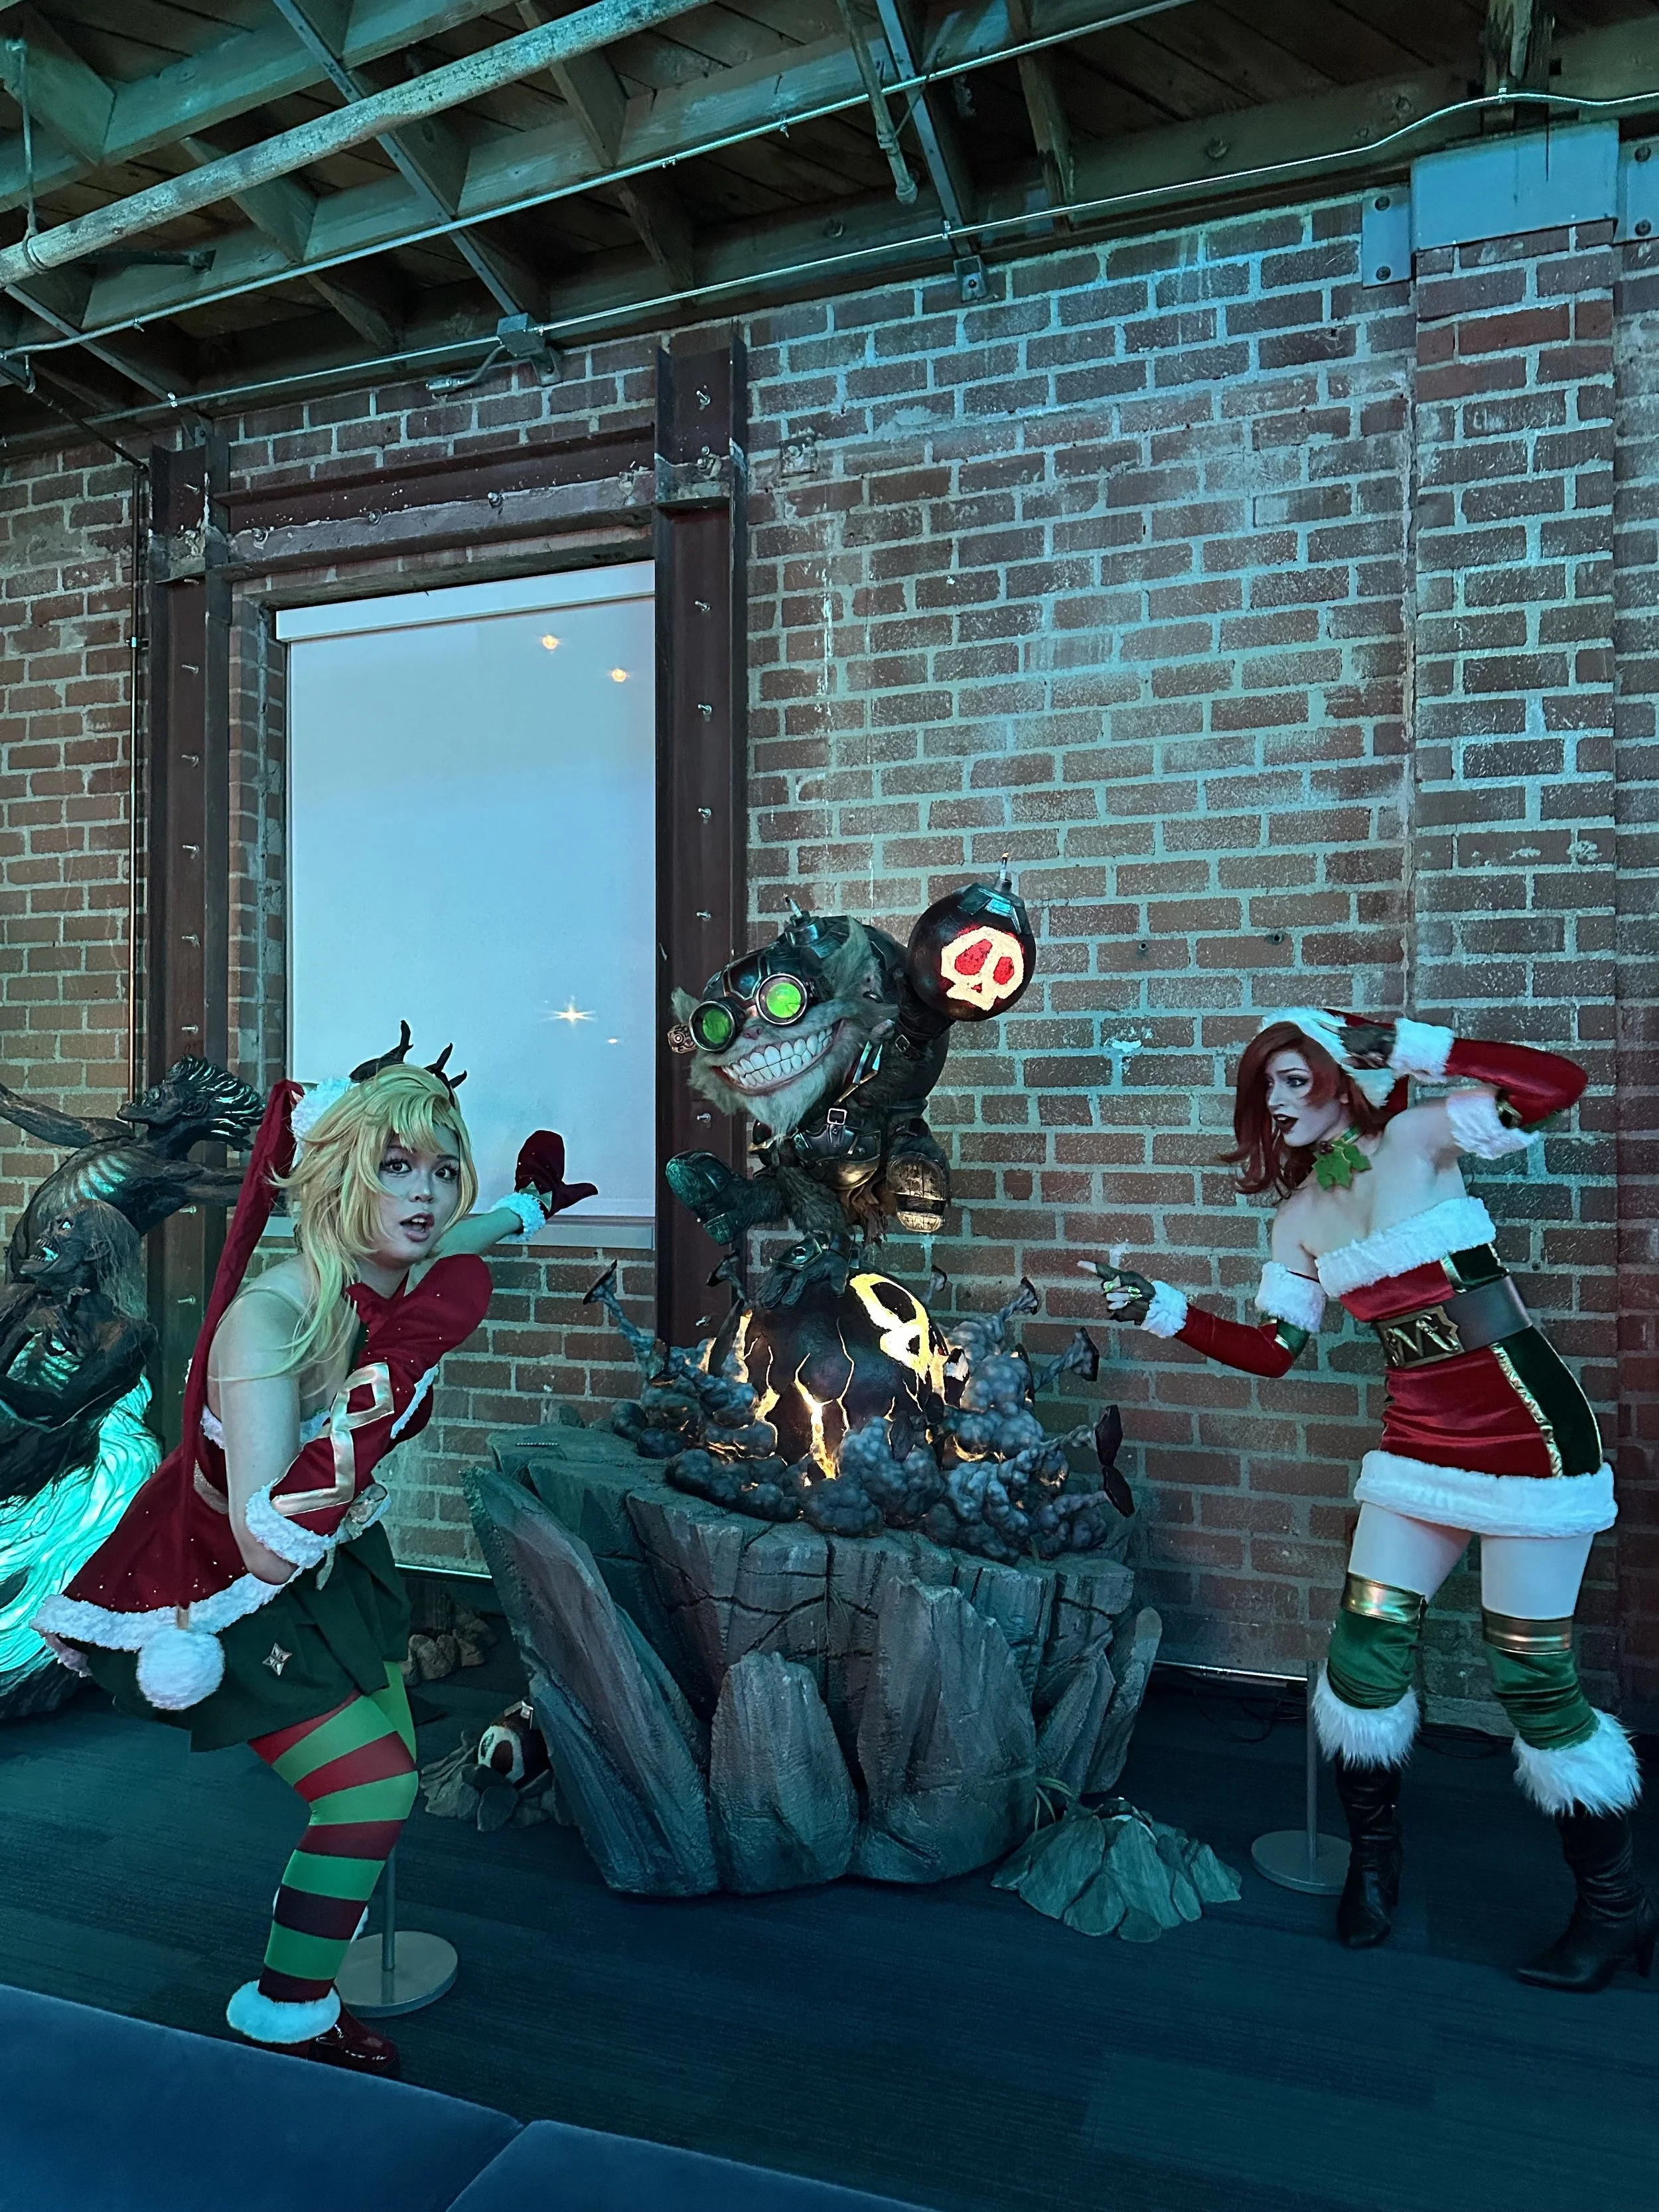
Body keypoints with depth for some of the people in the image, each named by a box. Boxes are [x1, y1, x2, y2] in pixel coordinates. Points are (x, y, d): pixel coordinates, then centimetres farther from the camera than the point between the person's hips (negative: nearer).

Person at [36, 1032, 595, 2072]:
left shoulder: (406, 1277, -16)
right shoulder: (269, 1319, -38)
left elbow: (461, 1232, 12)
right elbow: (267, 1545, -46)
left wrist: (534, 1202, 30)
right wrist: (395, 1369, -50)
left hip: (333, 1559, 7)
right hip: (231, 1594, -7)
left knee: (387, 1766, 17)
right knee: (372, 1787, -8)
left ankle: (322, 1929, 45)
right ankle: (285, 2018, 17)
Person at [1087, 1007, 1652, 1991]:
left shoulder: (1419, 1139, -10)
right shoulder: (1301, 1216, 6)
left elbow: (1558, 1081, -24)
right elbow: (1274, 1349, 9)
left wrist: (1403, 1045, -25)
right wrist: (1160, 1308, 2)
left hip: (1526, 1429, -5)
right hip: (1420, 1443, 6)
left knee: (1535, 1674, 1)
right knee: (1368, 1646, 4)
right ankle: (1373, 1856, 29)